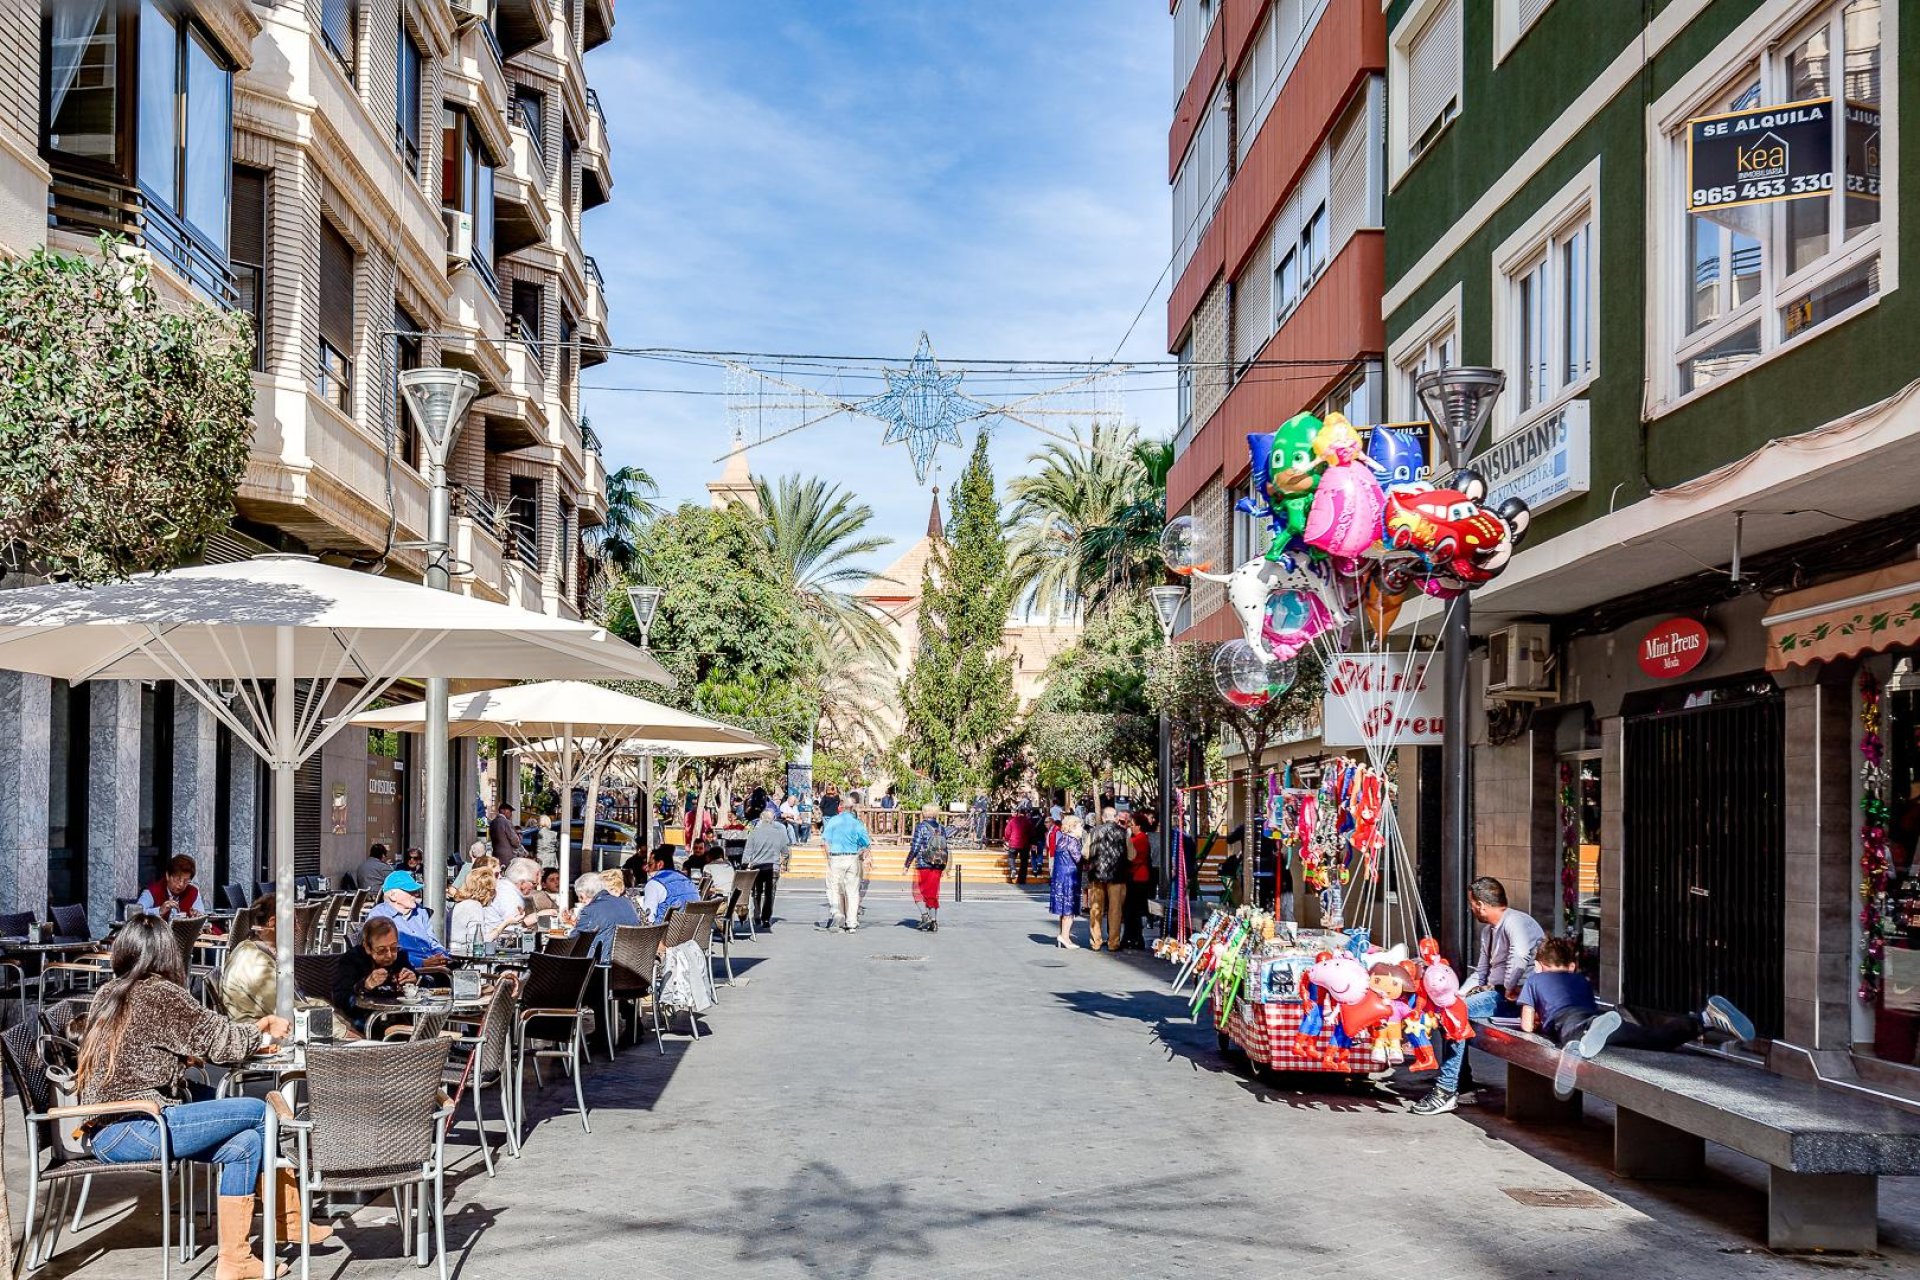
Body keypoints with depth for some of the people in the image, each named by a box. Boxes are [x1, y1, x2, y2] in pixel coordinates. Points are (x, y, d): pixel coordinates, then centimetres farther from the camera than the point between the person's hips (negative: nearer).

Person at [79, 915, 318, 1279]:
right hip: (135, 1130, -9)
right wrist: (266, 1033, 16)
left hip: (104, 1133, 9)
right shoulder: (159, 993, -10)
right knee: (259, 1112, -3)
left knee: (244, 1144, 7)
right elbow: (219, 1039, -5)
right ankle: (291, 1221, 10)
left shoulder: (108, 994, 16)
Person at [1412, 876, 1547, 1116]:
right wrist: (1460, 994, 7)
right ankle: (1460, 1078, 7)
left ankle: (1447, 1091, -17)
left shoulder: (1514, 922, -15)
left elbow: (1520, 956, -35)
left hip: (1518, 995, -10)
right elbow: (1481, 972, 23)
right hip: (1495, 991, 10)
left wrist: (1509, 990, -24)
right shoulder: (1488, 929, 18)